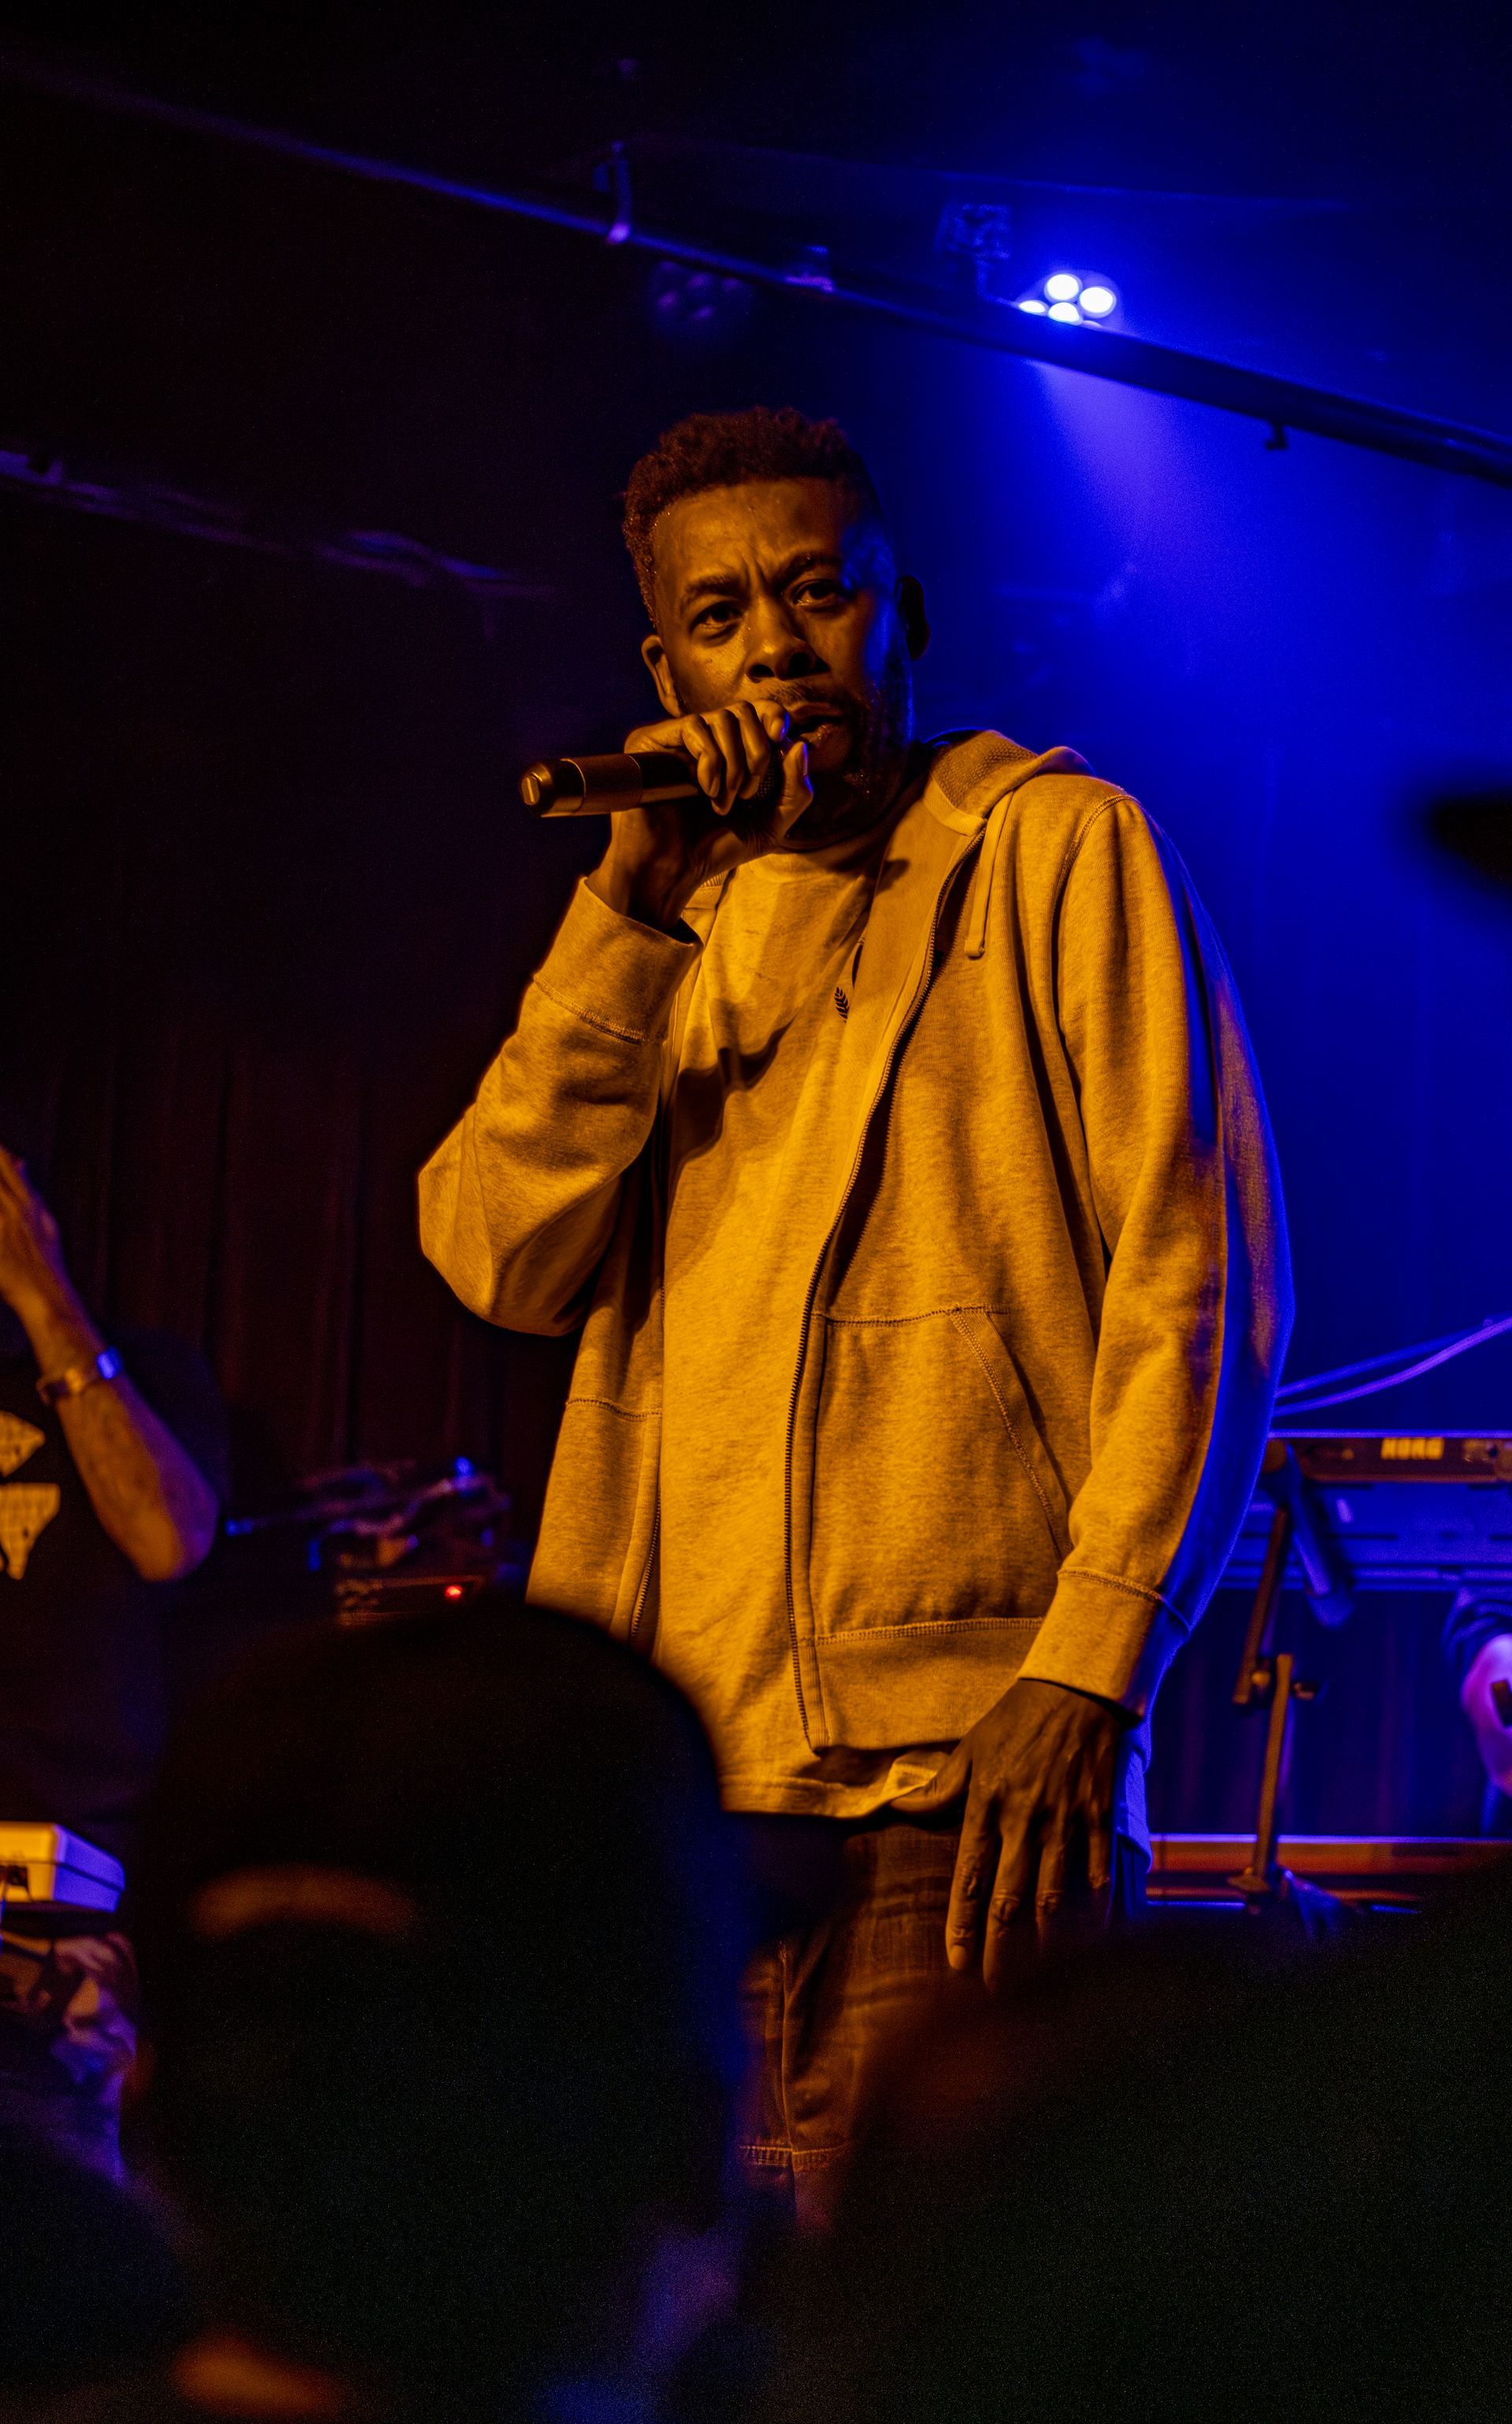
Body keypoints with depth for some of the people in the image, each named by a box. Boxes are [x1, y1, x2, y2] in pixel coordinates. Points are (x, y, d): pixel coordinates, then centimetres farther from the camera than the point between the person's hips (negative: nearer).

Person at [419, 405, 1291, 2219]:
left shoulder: (1051, 849, 7)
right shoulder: (670, 935, 22)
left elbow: (1198, 1276, -2)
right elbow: (500, 1257, 7)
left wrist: (1088, 1671, -13)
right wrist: (635, 900, -3)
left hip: (960, 1776, -5)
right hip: (677, 1788, 5)